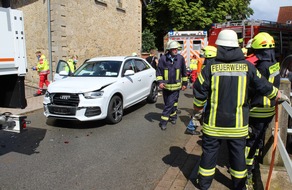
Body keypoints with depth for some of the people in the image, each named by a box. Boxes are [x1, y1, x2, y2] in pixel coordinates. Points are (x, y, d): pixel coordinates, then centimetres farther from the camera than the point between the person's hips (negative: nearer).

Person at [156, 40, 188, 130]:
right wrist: (160, 82, -15)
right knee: (168, 103, 14)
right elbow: (158, 72, -2)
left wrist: (184, 83, 10)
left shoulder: (180, 58, -3)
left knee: (170, 104, -6)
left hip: (176, 86, -1)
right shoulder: (163, 58, -7)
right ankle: (173, 116, 36)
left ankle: (163, 121, 3)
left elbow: (184, 72, 7)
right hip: (165, 86, 1)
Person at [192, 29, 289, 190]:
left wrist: (197, 111, 7)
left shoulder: (210, 68, -11)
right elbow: (265, 87, 5)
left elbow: (199, 94, -9)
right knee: (238, 154, 18)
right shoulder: (247, 67, -5)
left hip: (214, 123, -1)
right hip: (238, 124, 2)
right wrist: (281, 96, 23)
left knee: (209, 152, 14)